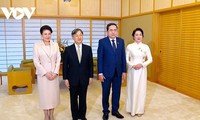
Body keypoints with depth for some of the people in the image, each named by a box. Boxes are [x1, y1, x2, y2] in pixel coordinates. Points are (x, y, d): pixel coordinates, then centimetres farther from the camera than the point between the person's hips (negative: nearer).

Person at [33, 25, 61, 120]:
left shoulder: (55, 45, 3)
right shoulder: (37, 45, -4)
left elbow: (58, 59, 2)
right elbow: (36, 61, -8)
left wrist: (55, 72, -9)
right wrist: (45, 73, -13)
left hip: (54, 74, 2)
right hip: (43, 74, -2)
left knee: (54, 93, 8)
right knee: (44, 94, 5)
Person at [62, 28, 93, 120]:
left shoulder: (88, 48, 0)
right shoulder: (68, 49, -4)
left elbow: (90, 63, 3)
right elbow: (65, 65, -3)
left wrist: (90, 76, 1)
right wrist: (65, 78, -5)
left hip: (84, 78, 1)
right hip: (73, 78, -1)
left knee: (83, 98, 12)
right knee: (74, 99, 10)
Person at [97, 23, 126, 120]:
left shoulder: (121, 41, 4)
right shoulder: (102, 42, -7)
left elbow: (123, 57, 5)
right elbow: (100, 58, -7)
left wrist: (124, 71, 3)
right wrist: (100, 72, -10)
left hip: (118, 72, 3)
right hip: (106, 72, -3)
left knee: (117, 92, 12)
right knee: (105, 93, 11)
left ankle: (115, 110, 29)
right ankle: (105, 111, 28)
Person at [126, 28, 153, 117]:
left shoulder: (145, 47, 0)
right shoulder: (129, 46, -2)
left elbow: (150, 59, 1)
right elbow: (126, 59, -1)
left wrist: (142, 64, -14)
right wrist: (132, 65, -16)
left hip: (142, 70, 1)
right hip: (132, 70, -1)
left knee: (141, 89, 6)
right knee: (132, 89, 5)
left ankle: (140, 110, 21)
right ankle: (132, 109, 21)